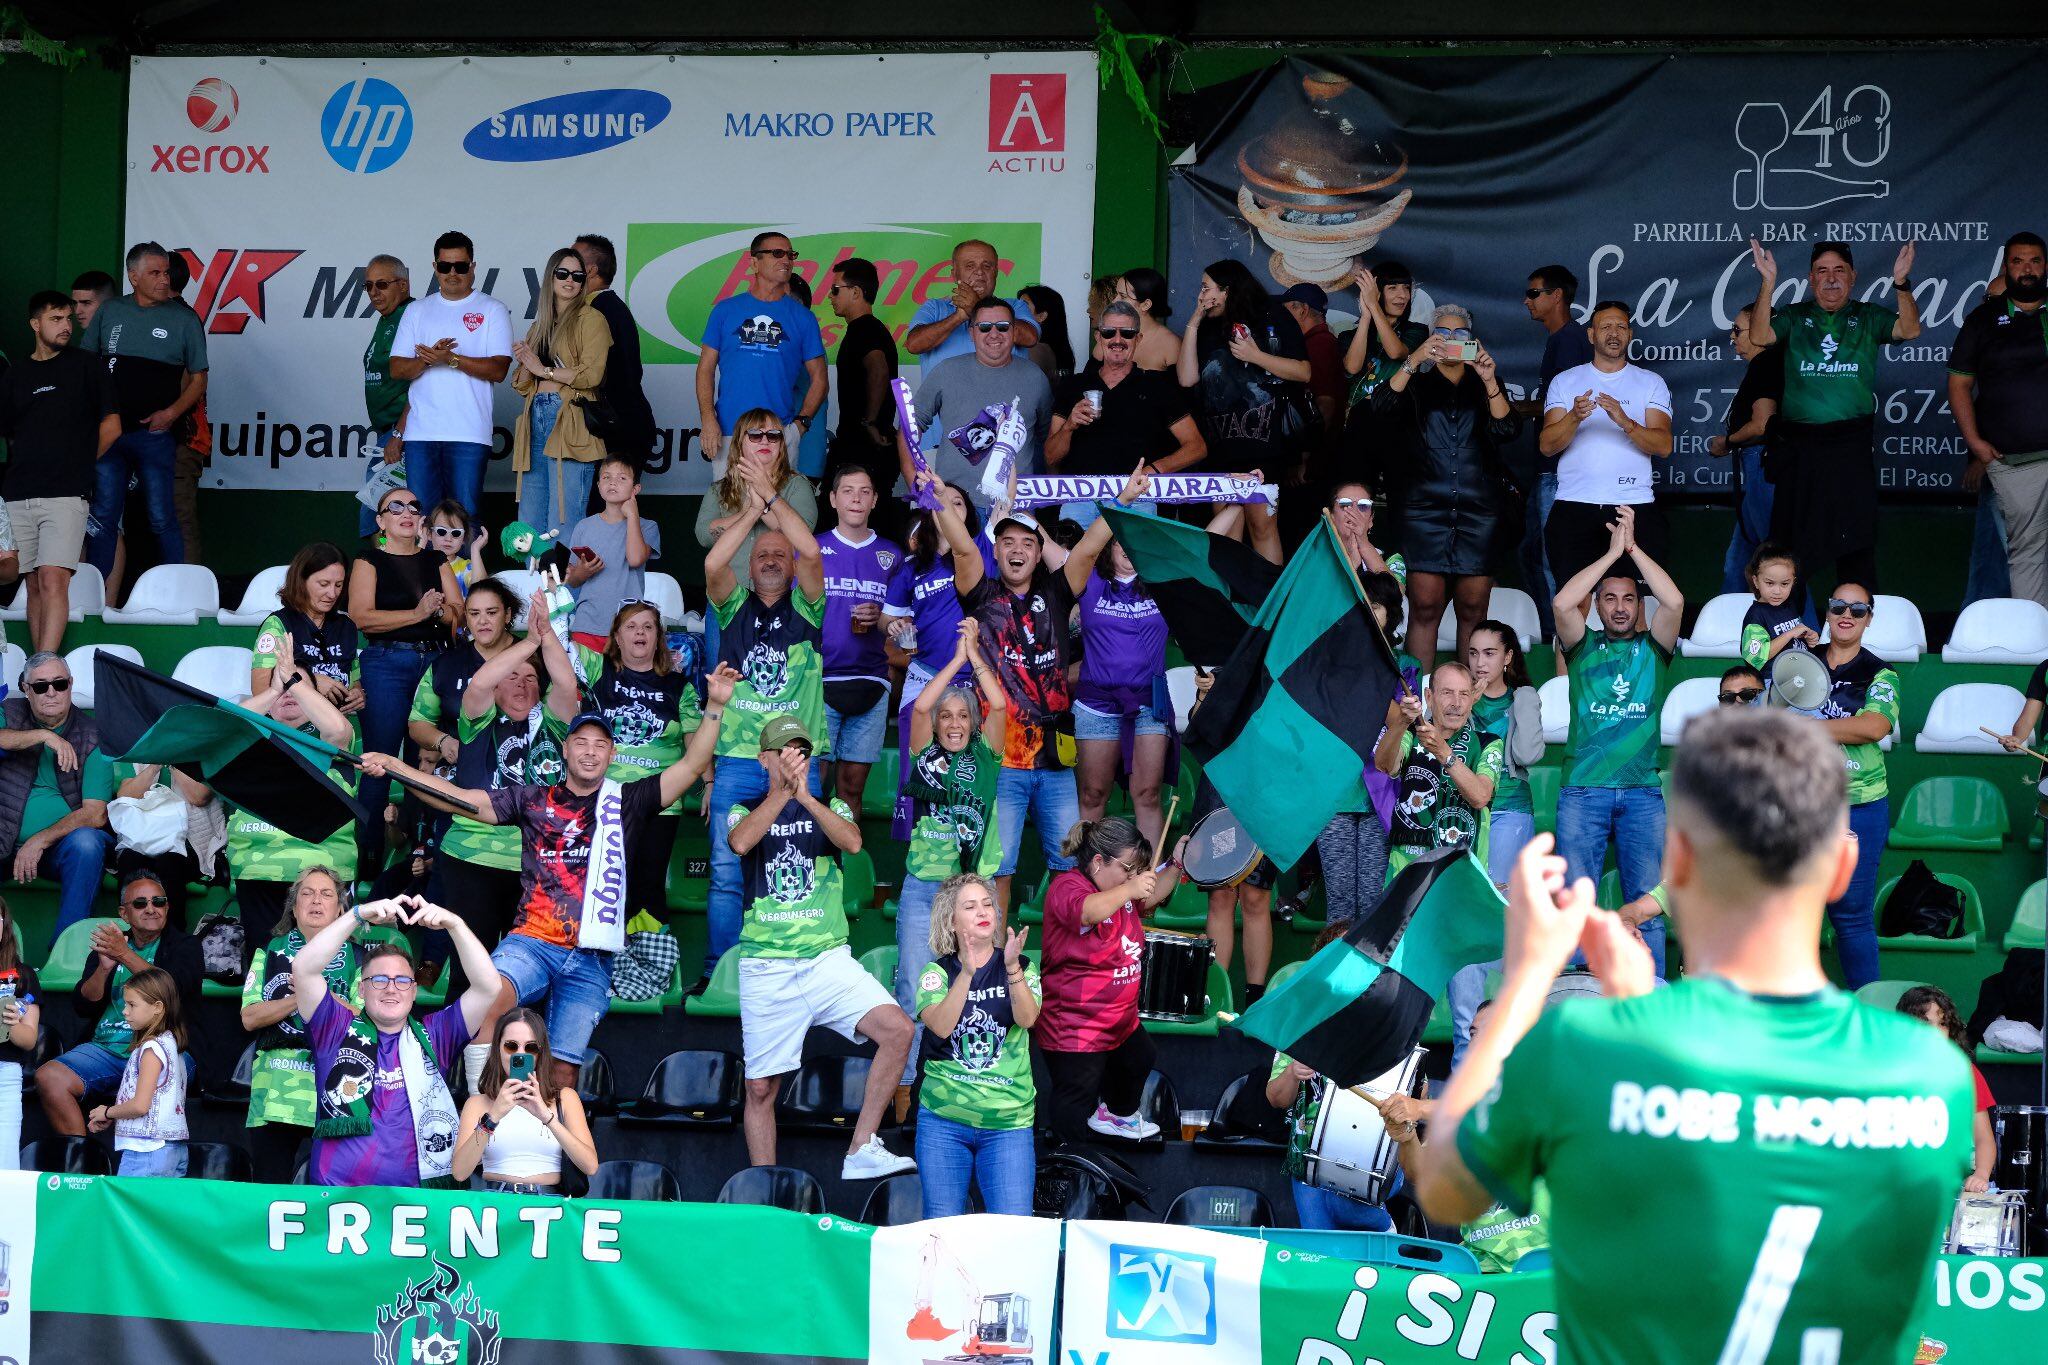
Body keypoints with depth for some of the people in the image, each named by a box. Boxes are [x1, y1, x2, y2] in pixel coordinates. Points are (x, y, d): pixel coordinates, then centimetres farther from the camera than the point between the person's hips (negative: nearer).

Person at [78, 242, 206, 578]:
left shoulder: (184, 319, 1)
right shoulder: (110, 312, 8)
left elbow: (198, 378, 4)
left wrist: (172, 413, -12)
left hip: (154, 433, -3)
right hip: (107, 430, 3)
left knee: (162, 519, -2)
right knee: (102, 517, 6)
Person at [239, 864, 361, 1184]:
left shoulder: (356, 957, 11)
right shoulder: (271, 951, 15)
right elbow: (250, 1017, 4)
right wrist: (300, 997, -9)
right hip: (276, 1088, 1)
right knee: (270, 1188, -1)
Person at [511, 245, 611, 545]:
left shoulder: (591, 319, 1)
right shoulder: (540, 326, 21)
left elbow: (591, 374, -11)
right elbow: (522, 386, 19)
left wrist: (543, 369, -4)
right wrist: (525, 365, -2)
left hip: (569, 423, -7)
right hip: (536, 422, 7)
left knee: (562, 526, -11)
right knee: (529, 525, 5)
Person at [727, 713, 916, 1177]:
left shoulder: (831, 808, 13)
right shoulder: (745, 811, 10)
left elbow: (852, 842, -11)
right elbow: (740, 843, -15)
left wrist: (806, 796, -24)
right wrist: (785, 790, -24)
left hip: (828, 959, 1)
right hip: (766, 966, -1)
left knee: (897, 1029, -21)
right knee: (760, 1087, 0)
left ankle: (862, 1149, -14)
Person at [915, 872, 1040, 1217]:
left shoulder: (1021, 968, 5)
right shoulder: (937, 972, 3)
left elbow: (1027, 1019, -13)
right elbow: (940, 1026, -15)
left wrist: (1012, 968, -28)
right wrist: (967, 972, -27)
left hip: (1008, 1123, 0)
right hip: (943, 1119, 0)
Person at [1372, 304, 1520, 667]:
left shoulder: (1483, 387, 15)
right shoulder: (1417, 385, 13)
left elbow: (1506, 430, -1)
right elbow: (1382, 407, -7)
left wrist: (1489, 381, -14)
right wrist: (1414, 362, -17)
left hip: (1479, 510, 1)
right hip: (1425, 507, -1)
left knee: (1473, 608, -1)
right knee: (1425, 606, -8)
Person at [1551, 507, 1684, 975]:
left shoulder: (1652, 647, 12)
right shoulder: (1583, 645, 12)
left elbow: (1674, 601, -6)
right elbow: (1561, 604, -8)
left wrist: (1633, 547, -4)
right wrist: (1612, 552, -6)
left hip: (1642, 791, 0)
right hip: (1582, 790, 0)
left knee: (1647, 900, -4)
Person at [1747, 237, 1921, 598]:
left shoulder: (1867, 317, 8)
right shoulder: (1794, 317, 8)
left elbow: (1909, 329, -7)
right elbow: (1760, 335, -9)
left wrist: (1902, 284, -23)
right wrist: (1768, 284, -21)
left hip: (1852, 446, -1)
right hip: (1798, 446, 1)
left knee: (1856, 542, 1)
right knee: (1792, 543, 5)